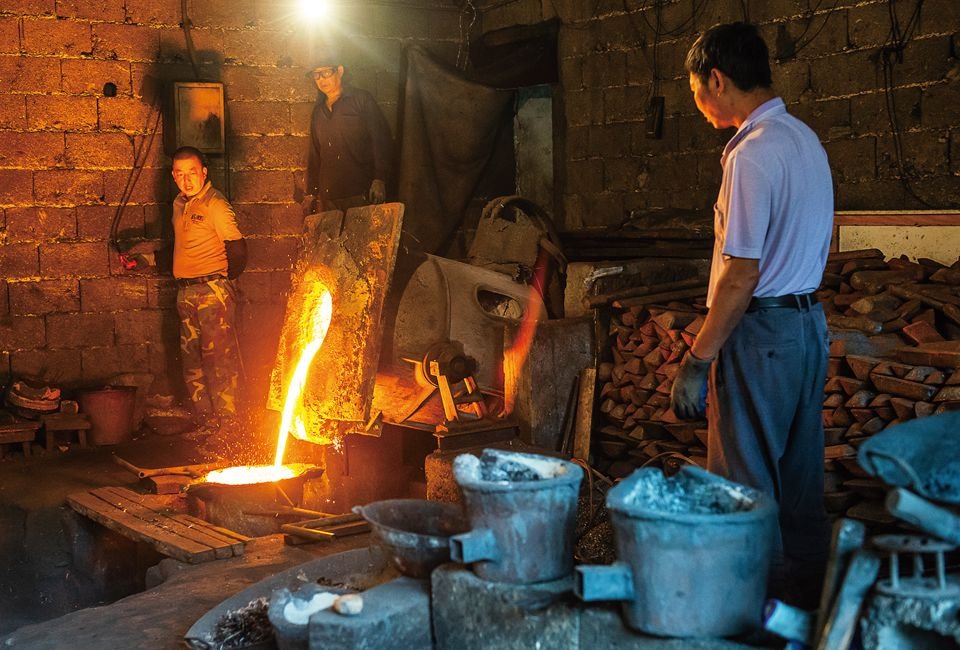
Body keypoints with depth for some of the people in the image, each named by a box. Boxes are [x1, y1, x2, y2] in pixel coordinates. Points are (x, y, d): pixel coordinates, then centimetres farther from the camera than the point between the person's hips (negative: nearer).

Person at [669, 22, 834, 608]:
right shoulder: (806, 140, 12)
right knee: (800, 484, 16)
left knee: (747, 492, 0)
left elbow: (741, 274, -21)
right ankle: (809, 597, 26)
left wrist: (698, 361, -17)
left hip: (762, 332, -10)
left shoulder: (754, 152, -17)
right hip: (810, 323, 10)